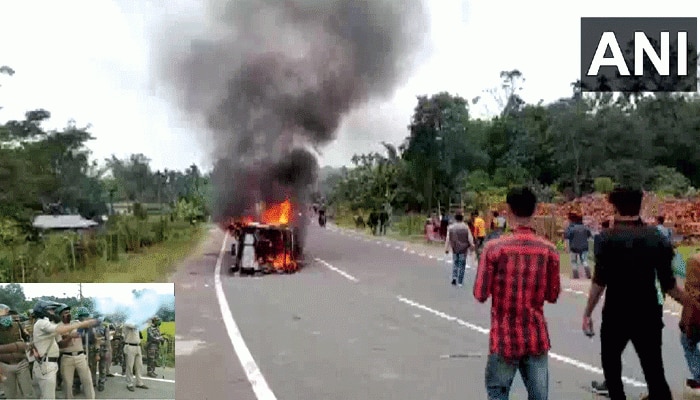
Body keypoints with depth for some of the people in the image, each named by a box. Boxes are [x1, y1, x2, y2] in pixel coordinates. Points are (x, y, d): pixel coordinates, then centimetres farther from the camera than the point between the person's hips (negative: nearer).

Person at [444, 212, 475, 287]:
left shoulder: (451, 227, -3)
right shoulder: (466, 227, -9)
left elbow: (448, 239, -2)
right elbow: (470, 238, -5)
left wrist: (447, 248, 6)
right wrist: (472, 245, 13)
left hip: (455, 249, 2)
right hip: (463, 249, -2)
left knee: (455, 263, 17)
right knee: (462, 264, 6)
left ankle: (454, 277, 0)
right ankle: (460, 281, 7)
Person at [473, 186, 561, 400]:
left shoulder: (494, 247, -12)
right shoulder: (549, 250, -3)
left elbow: (480, 295, -9)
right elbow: (552, 295, 4)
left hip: (504, 338, -2)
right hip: (537, 338, 2)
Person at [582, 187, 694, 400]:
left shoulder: (608, 237, -9)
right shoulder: (657, 237, 0)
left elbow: (600, 281, -14)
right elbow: (668, 284, 0)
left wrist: (587, 313, -7)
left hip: (616, 313, -2)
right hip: (648, 314, 2)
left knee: (611, 362, 20)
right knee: (655, 373, 7)